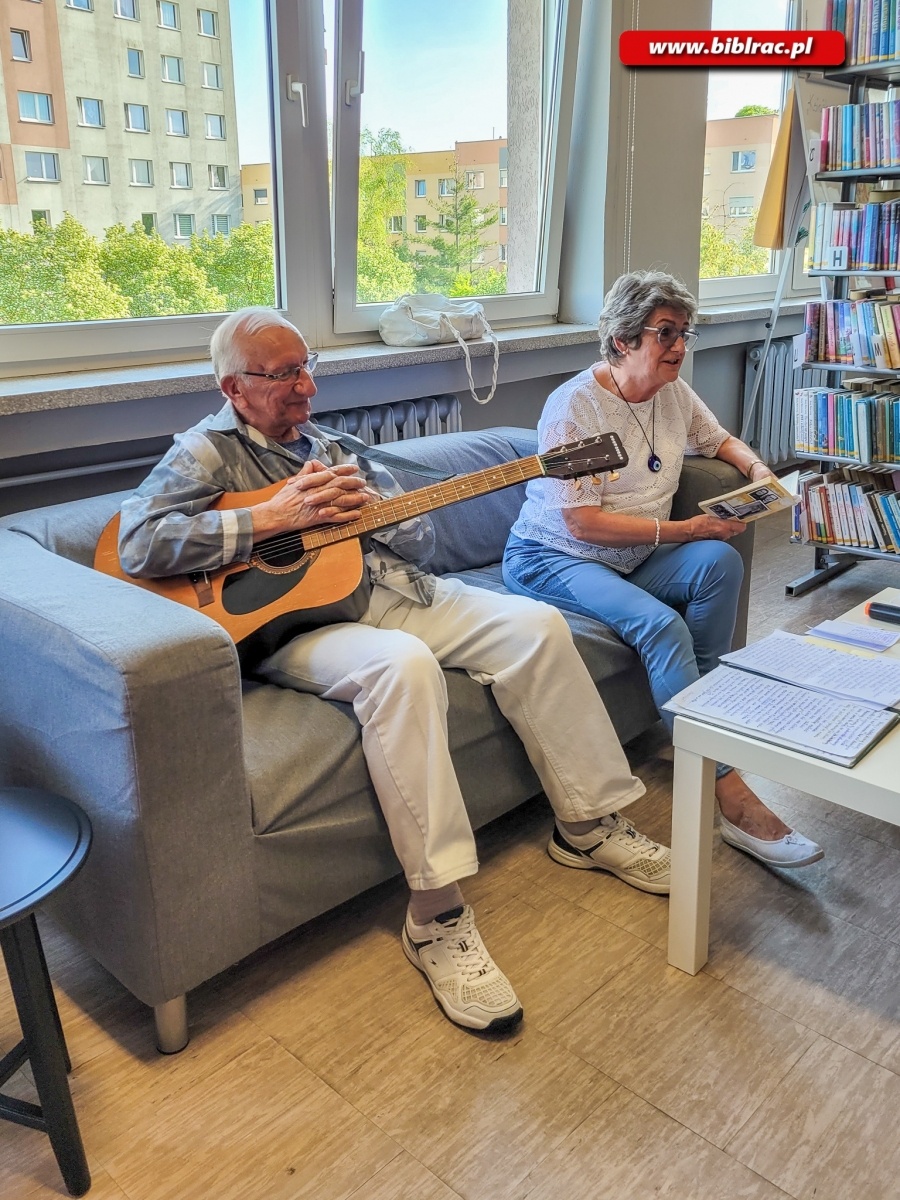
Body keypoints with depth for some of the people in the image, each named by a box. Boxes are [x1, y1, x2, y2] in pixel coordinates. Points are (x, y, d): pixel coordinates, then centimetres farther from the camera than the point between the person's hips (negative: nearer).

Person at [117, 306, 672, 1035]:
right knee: (404, 665, -38)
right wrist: (274, 517, -19)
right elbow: (138, 543, -18)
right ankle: (438, 915, -31)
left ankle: (594, 820, 2)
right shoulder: (208, 453, 2)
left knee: (535, 625, -11)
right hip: (298, 621, -7)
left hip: (394, 588, 7)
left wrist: (364, 502, -5)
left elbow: (423, 540, 18)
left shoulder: (329, 447, 21)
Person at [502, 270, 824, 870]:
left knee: (721, 560, -22)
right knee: (660, 624, -31)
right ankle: (728, 792, -26)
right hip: (552, 558, -7)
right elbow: (583, 524, -22)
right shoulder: (575, 405, -17)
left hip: (633, 559, 7)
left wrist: (757, 468, 4)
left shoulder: (675, 393, 6)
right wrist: (685, 530, -21)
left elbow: (720, 439, 27)